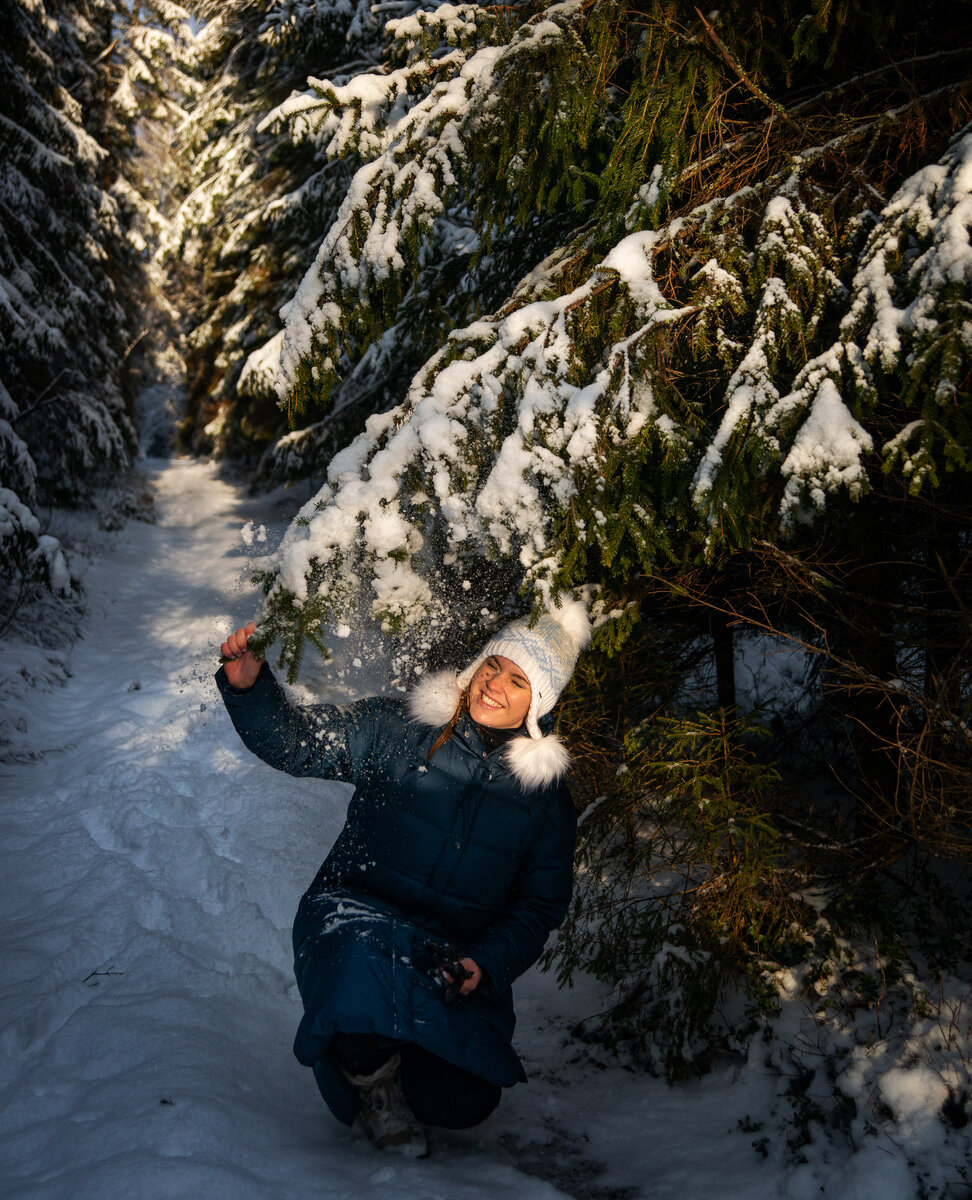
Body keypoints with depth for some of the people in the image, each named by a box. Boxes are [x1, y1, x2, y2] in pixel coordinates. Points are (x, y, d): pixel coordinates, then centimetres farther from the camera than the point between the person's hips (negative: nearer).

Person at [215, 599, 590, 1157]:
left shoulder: (547, 795, 1)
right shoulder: (397, 728, -6)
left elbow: (541, 904, 6)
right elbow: (294, 739, -7)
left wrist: (487, 963, -11)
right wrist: (249, 685, -27)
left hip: (459, 958, 2)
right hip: (356, 920, -2)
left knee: (464, 1101, -16)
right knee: (363, 972, -38)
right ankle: (372, 1075, 0)